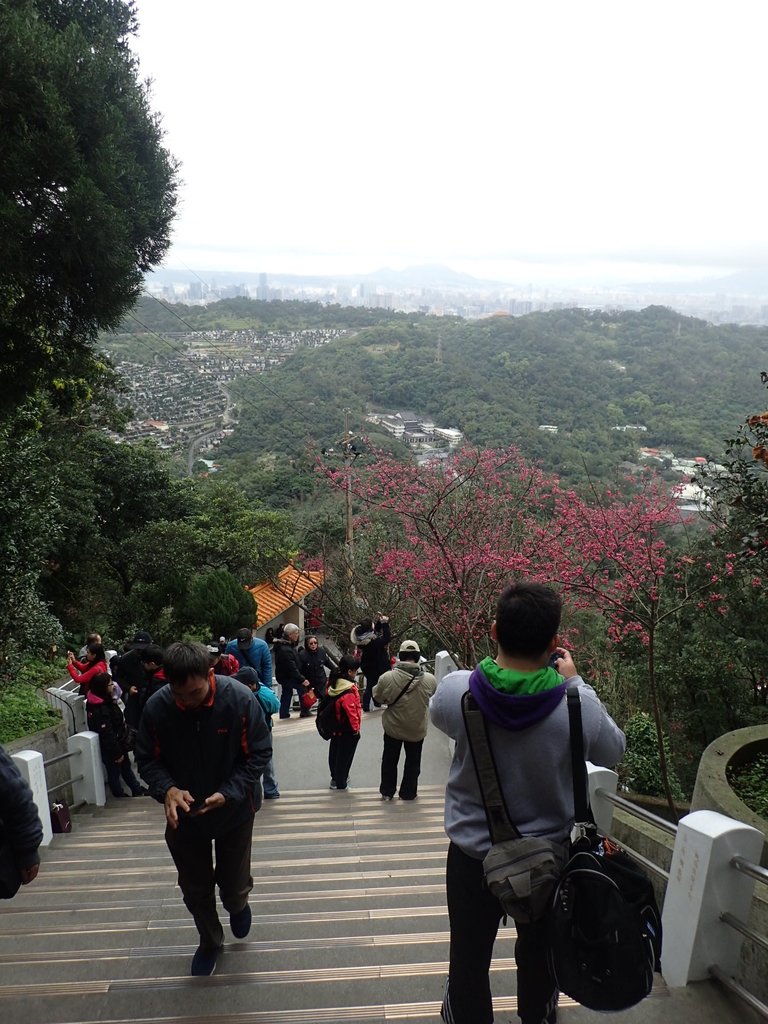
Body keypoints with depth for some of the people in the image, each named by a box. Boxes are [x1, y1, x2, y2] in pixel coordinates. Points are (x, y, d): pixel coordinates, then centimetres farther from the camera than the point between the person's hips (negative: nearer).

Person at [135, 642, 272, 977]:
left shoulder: (240, 699, -27)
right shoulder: (156, 707, -21)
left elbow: (259, 754, -16)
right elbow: (148, 759, -8)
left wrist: (229, 793, -28)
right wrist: (167, 789, -27)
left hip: (234, 810, -1)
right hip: (183, 814, 2)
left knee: (234, 884, 13)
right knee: (195, 888, 17)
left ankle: (237, 906, 51)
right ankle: (210, 941, 47)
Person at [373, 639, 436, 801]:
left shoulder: (387, 678, -24)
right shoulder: (429, 680, -22)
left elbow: (377, 697, -7)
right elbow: (435, 694, 1)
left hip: (393, 728, 0)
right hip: (417, 730, 0)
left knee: (390, 760, 23)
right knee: (413, 762, 22)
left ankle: (387, 792, 36)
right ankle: (408, 793, 35)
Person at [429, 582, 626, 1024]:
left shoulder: (455, 690, -23)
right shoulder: (578, 706, -27)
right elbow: (613, 751, -5)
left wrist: (507, 659, 1)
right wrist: (575, 682, -1)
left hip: (472, 856, 0)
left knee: (470, 959, 20)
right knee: (539, 957, 25)